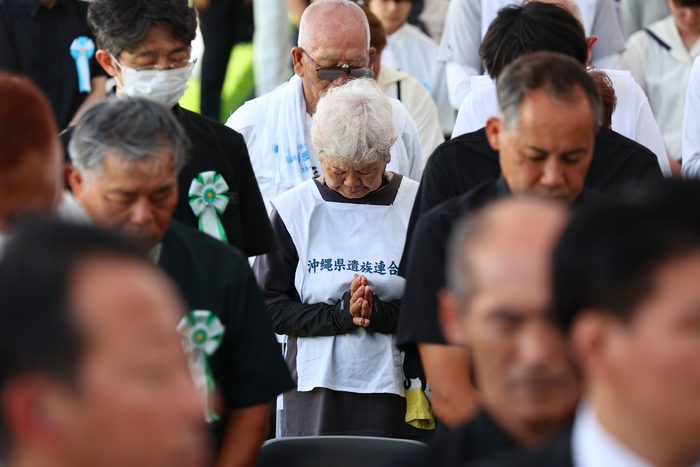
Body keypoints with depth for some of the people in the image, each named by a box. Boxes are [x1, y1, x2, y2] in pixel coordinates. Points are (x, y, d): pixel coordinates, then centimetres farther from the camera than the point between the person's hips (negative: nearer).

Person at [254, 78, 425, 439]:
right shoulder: (294, 209, 4)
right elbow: (271, 307, 0)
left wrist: (380, 314, -17)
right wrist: (340, 314, -13)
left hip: (395, 394, -1)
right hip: (317, 391, 1)